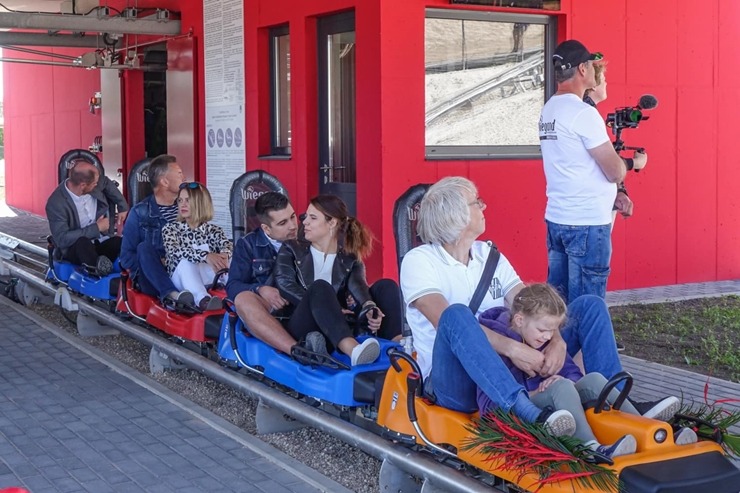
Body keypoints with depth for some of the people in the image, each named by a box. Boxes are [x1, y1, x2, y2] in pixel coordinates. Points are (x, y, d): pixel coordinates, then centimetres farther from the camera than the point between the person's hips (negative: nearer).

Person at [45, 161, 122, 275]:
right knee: (82, 242, -41)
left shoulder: (94, 189, 0)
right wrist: (96, 228, -19)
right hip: (75, 249, -5)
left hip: (101, 243, 5)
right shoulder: (56, 203, -16)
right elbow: (62, 239, -23)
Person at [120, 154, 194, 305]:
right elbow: (127, 258, -2)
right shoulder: (140, 213, 0)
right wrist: (158, 262, -15)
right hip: (152, 278, -3)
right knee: (144, 247, -29)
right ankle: (172, 294, -51)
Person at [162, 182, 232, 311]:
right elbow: (174, 251, -16)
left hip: (208, 280, 2)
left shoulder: (213, 230, 13)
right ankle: (203, 300, -61)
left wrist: (225, 254, -38)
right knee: (186, 261, -34)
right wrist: (205, 256, -35)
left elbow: (227, 245, -10)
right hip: (181, 280, -2)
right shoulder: (170, 228, 6)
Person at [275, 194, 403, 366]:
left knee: (386, 286, -12)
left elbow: (358, 285, -5)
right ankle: (354, 351, -59)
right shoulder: (292, 249, 16)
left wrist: (369, 307, -30)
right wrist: (325, 308, -19)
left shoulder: (350, 259, 17)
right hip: (303, 328, -2)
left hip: (339, 324, 3)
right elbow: (285, 285, -3)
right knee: (320, 287, -31)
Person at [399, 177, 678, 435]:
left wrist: (557, 340, -19)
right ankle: (529, 413, -51)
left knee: (590, 306, -2)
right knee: (457, 315, -38)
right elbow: (448, 321, -22)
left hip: (510, 370, 6)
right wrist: (512, 348, -32)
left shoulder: (489, 255, 14)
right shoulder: (419, 261, -5)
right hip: (455, 385, -6)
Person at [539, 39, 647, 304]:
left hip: (556, 219, 9)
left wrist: (612, 197, 18)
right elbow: (615, 172, -13)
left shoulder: (548, 110, 11)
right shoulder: (583, 113, -16)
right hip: (587, 223, -9)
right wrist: (634, 162, 8)